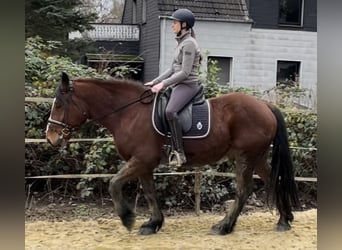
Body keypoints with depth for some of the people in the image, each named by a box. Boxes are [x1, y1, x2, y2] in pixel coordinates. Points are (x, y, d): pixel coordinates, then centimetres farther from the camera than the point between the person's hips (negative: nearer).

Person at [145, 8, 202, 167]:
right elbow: (173, 69, 20)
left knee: (170, 111, -34)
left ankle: (179, 152, -30)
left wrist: (163, 84, -19)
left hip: (187, 85, -11)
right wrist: (154, 82, 13)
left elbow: (185, 72, -19)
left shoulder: (188, 43, -12)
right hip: (178, 85, 11)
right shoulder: (181, 43, 17)